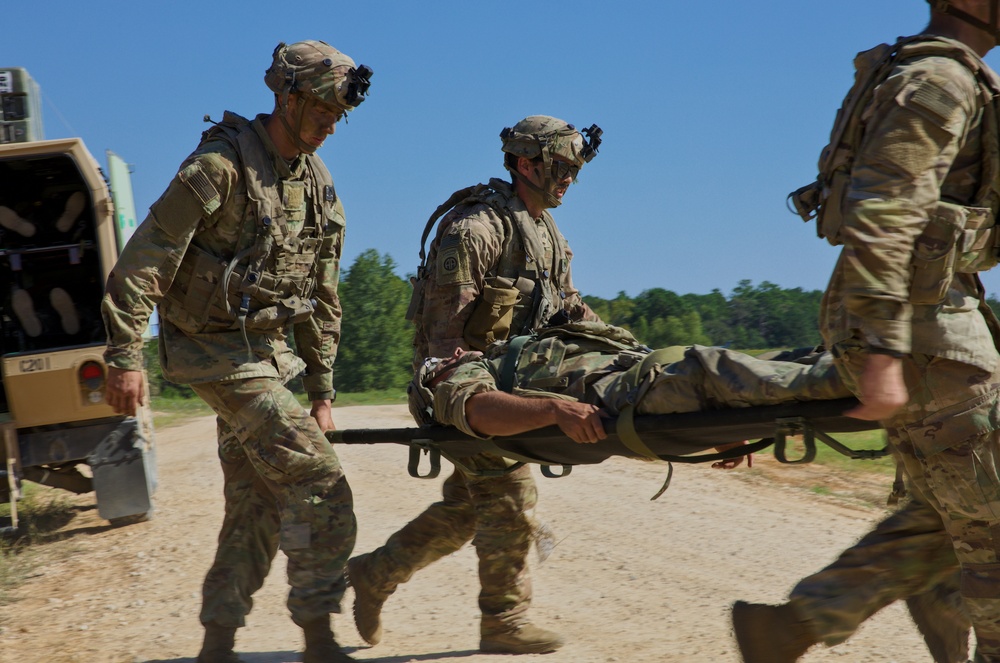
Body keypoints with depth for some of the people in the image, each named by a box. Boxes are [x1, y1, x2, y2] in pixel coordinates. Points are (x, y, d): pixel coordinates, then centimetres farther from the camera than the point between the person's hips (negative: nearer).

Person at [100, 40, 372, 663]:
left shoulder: (318, 185, 8)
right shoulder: (221, 166, -17)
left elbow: (323, 297, 14)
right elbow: (142, 261, -18)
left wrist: (322, 391, 15)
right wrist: (126, 357, -21)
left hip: (267, 351, 8)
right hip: (219, 352, -8)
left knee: (257, 506, 10)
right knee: (319, 484, -13)